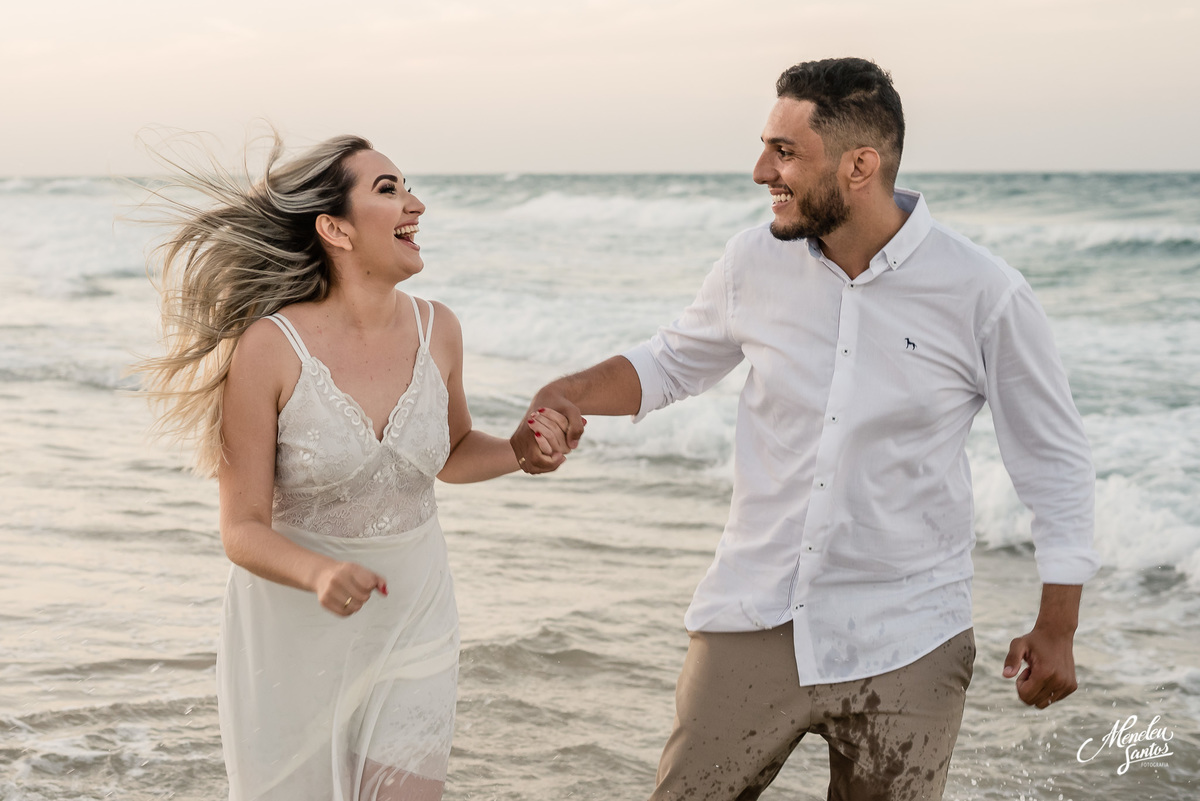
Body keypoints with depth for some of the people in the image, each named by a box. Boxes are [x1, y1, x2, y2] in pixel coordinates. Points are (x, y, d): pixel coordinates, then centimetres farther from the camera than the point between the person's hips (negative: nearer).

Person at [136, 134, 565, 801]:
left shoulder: (435, 330, -4)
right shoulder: (269, 347, -19)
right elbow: (242, 529, -16)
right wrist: (320, 575, -35)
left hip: (413, 621, 3)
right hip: (295, 631, -3)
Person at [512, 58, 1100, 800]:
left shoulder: (983, 293, -11)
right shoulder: (756, 263, -2)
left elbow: (1056, 459, -1)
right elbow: (673, 362, 16)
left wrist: (1057, 628, -2)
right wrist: (567, 395, -2)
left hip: (903, 648, -2)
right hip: (756, 621, 3)